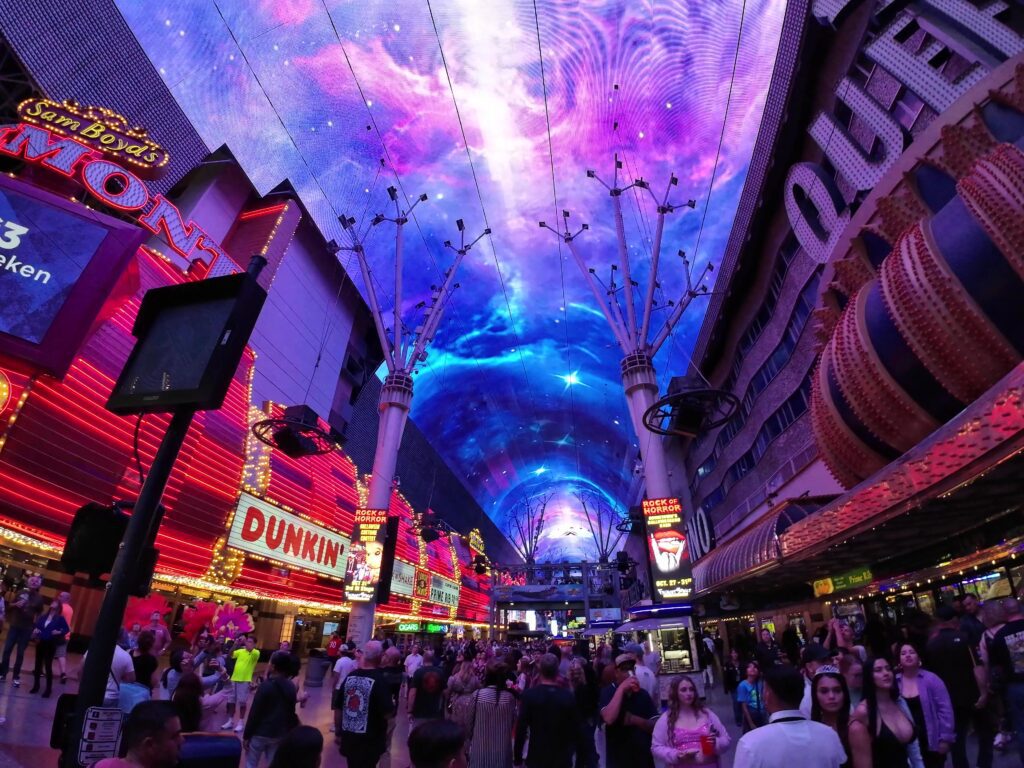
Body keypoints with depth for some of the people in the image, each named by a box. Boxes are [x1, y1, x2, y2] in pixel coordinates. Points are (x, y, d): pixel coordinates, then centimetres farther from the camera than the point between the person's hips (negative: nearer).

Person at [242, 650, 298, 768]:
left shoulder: (266, 685, -19)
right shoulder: (291, 687, 0)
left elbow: (255, 713, -16)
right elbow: (291, 712, 7)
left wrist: (246, 735, -6)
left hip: (260, 733, -5)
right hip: (280, 734, 5)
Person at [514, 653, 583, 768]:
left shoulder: (529, 695, -13)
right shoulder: (569, 696, -10)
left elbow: (521, 728, -11)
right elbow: (577, 729, -5)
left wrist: (517, 758, 0)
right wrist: (581, 758, 8)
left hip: (536, 758, -1)